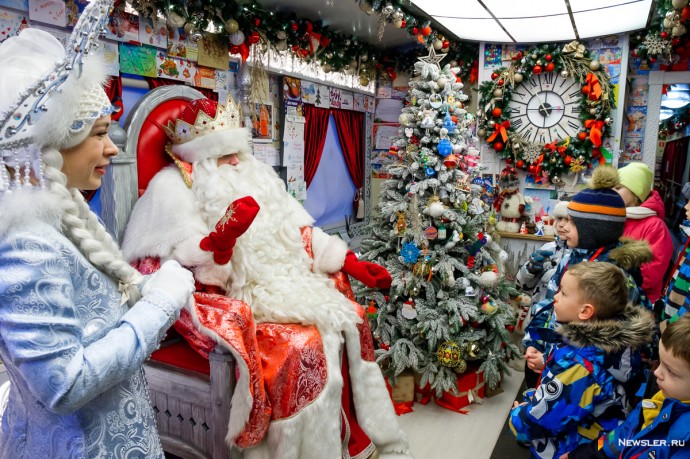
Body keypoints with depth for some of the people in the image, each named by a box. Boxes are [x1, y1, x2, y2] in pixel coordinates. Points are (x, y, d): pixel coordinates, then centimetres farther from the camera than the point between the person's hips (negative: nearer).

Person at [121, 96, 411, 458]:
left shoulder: (255, 177, 16)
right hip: (227, 299, -7)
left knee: (348, 317, -5)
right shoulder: (172, 186, -3)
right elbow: (188, 271, -13)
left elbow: (300, 234, 14)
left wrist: (351, 263, 7)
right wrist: (221, 240, -33)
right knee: (303, 345, -26)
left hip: (281, 287, 7)